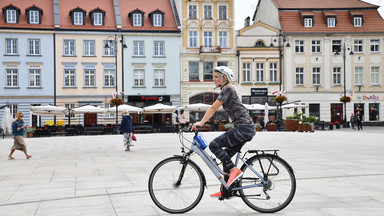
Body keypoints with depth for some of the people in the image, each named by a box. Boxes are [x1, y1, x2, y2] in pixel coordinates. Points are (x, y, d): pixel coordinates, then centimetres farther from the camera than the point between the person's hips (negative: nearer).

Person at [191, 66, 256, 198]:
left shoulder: (228, 89, -8)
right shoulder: (226, 90, 22)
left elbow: (213, 108, -14)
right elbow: (213, 109, 23)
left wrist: (201, 123, -15)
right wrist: (200, 123, 18)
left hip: (244, 128, -10)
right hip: (246, 128, 10)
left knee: (214, 145, -14)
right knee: (226, 155, 11)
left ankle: (234, 170, -11)